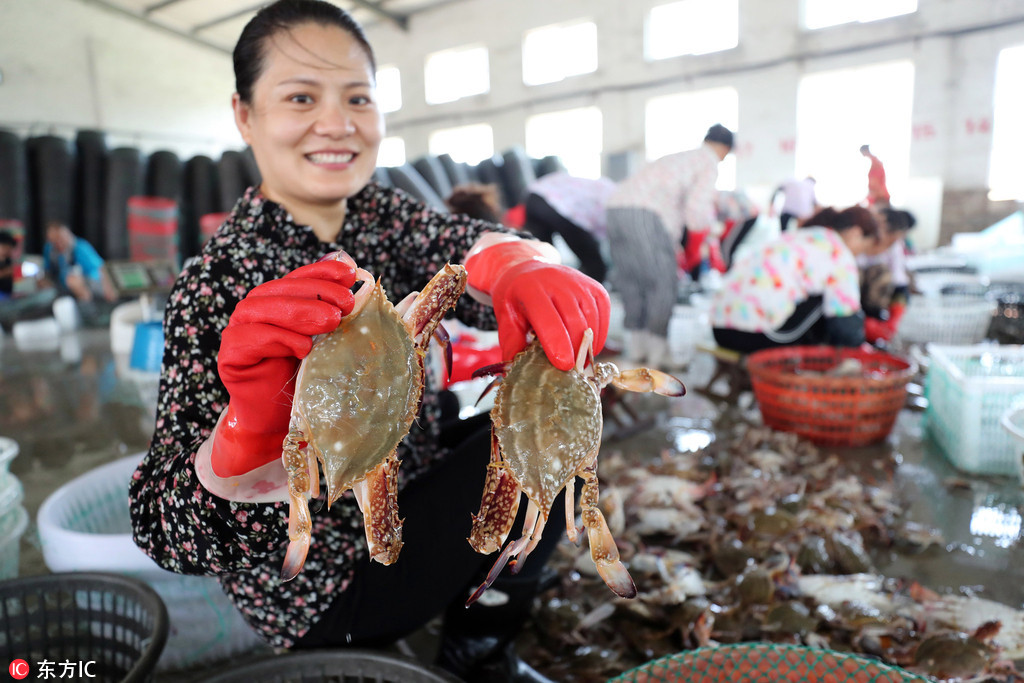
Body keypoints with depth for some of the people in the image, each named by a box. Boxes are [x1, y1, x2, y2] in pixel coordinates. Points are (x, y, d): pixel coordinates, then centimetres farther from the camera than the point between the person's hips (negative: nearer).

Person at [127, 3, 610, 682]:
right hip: (325, 584, -6)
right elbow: (170, 540, -26)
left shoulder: (386, 215, -3)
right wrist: (255, 426, -47)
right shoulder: (216, 283, -22)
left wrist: (521, 267, -47)